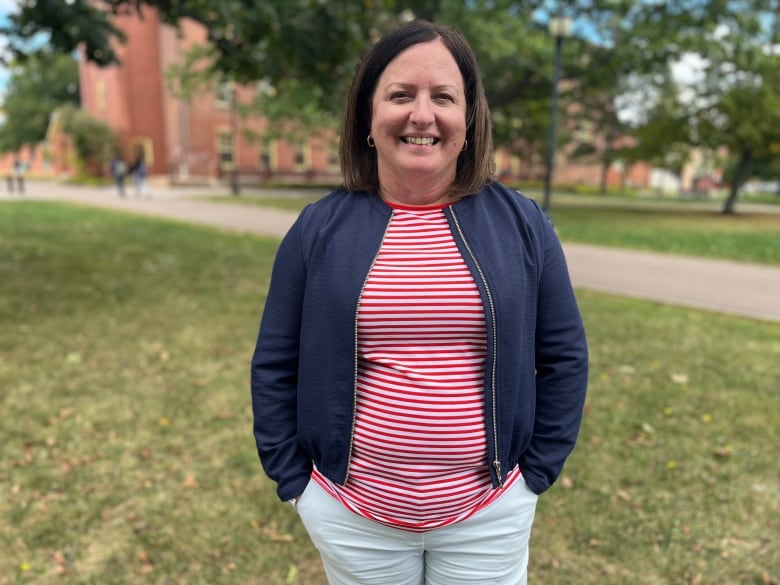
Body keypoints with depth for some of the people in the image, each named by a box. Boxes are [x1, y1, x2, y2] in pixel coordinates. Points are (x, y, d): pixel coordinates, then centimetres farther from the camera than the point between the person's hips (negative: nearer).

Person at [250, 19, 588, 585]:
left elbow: (564, 358, 1)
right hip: (352, 513, 1)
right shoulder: (320, 228, -7)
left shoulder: (521, 223, -6)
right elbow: (275, 366, -1)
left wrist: (534, 473, 1)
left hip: (489, 514, 1)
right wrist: (294, 479, -1)